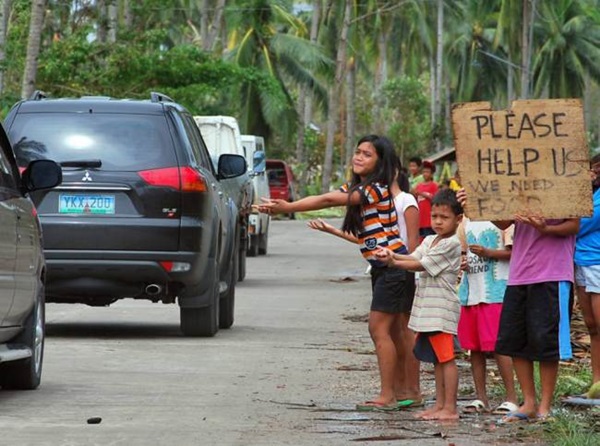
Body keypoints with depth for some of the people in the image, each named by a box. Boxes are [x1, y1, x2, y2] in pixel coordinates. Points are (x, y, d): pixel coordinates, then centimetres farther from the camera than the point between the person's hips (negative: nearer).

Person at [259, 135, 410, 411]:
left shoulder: (377, 189, -15)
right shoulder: (353, 188, 16)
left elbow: (328, 200, -20)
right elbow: (322, 199, 4)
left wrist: (287, 207, -23)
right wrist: (283, 207, -11)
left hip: (393, 265, -10)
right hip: (380, 266, 10)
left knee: (378, 328, -11)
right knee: (384, 330, 9)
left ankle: (387, 397, -10)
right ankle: (393, 392, 11)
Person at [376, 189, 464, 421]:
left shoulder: (451, 244, -12)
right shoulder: (430, 241, 17)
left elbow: (421, 265, -14)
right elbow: (415, 257, 3)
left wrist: (394, 262, -10)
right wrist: (392, 254, -13)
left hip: (442, 309, -9)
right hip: (427, 309, 9)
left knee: (446, 358, -7)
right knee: (437, 359, 13)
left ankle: (450, 408, -6)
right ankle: (440, 404, 18)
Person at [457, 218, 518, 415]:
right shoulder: (466, 220, 14)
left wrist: (488, 252, -22)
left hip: (495, 292, -7)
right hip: (470, 290, 7)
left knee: (498, 345, -8)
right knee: (474, 347, 8)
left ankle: (511, 398, -3)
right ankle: (480, 398, 15)